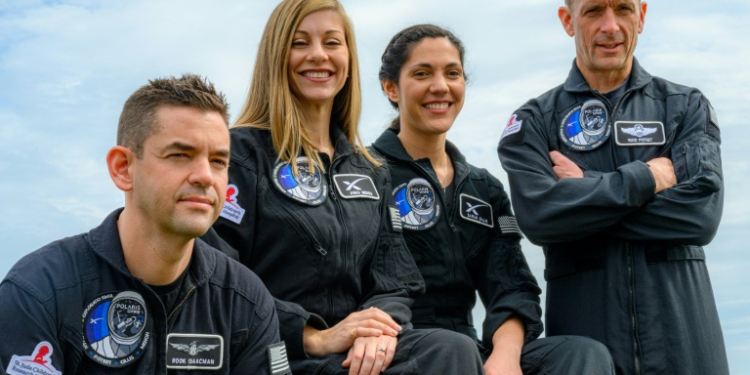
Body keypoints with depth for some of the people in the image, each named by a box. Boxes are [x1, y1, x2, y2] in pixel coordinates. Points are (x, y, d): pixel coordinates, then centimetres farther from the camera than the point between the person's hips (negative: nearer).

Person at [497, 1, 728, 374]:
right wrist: (648, 176, -10)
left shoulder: (687, 106, 8)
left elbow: (702, 213, -8)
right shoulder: (535, 120, 5)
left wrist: (585, 189, -10)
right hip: (584, 337, -1)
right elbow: (537, 216, -14)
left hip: (682, 336, 1)